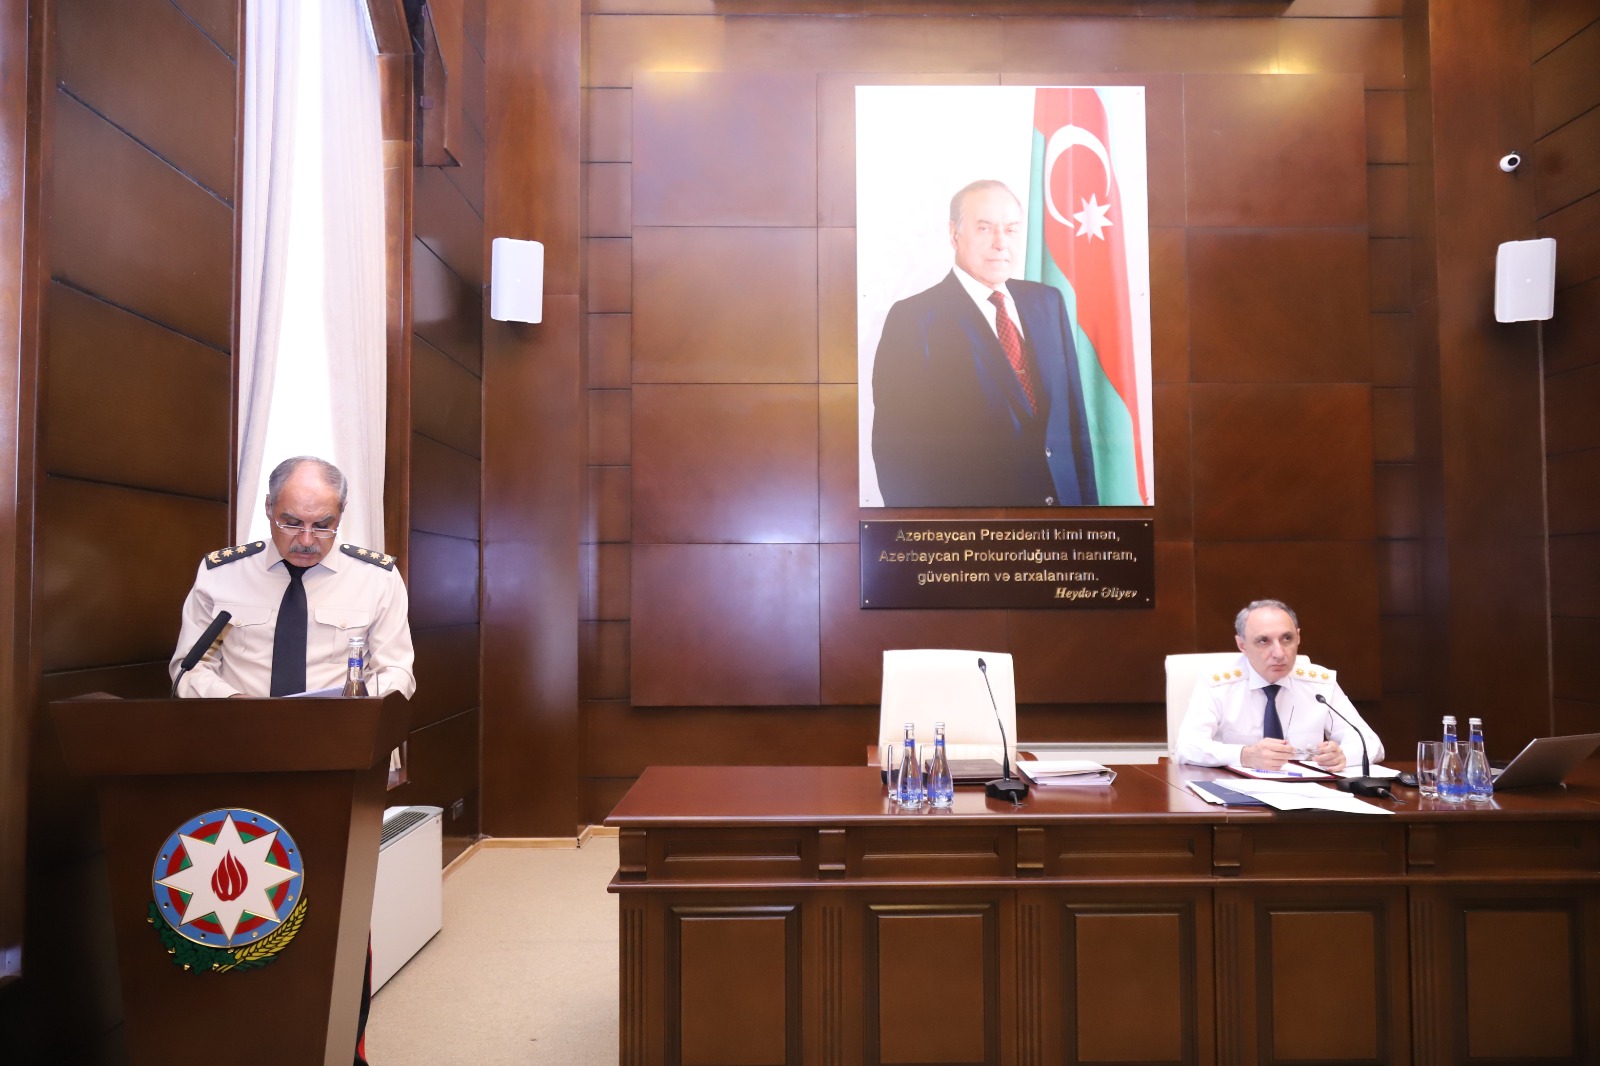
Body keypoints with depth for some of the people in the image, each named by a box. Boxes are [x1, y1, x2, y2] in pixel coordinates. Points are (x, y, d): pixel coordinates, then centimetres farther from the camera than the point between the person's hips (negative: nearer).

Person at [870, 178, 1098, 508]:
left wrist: (1088, 498, 3)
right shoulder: (915, 319, -11)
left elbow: (1074, 415, 8)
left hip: (1065, 494, 5)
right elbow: (896, 447, -12)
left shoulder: (1048, 302, 6)